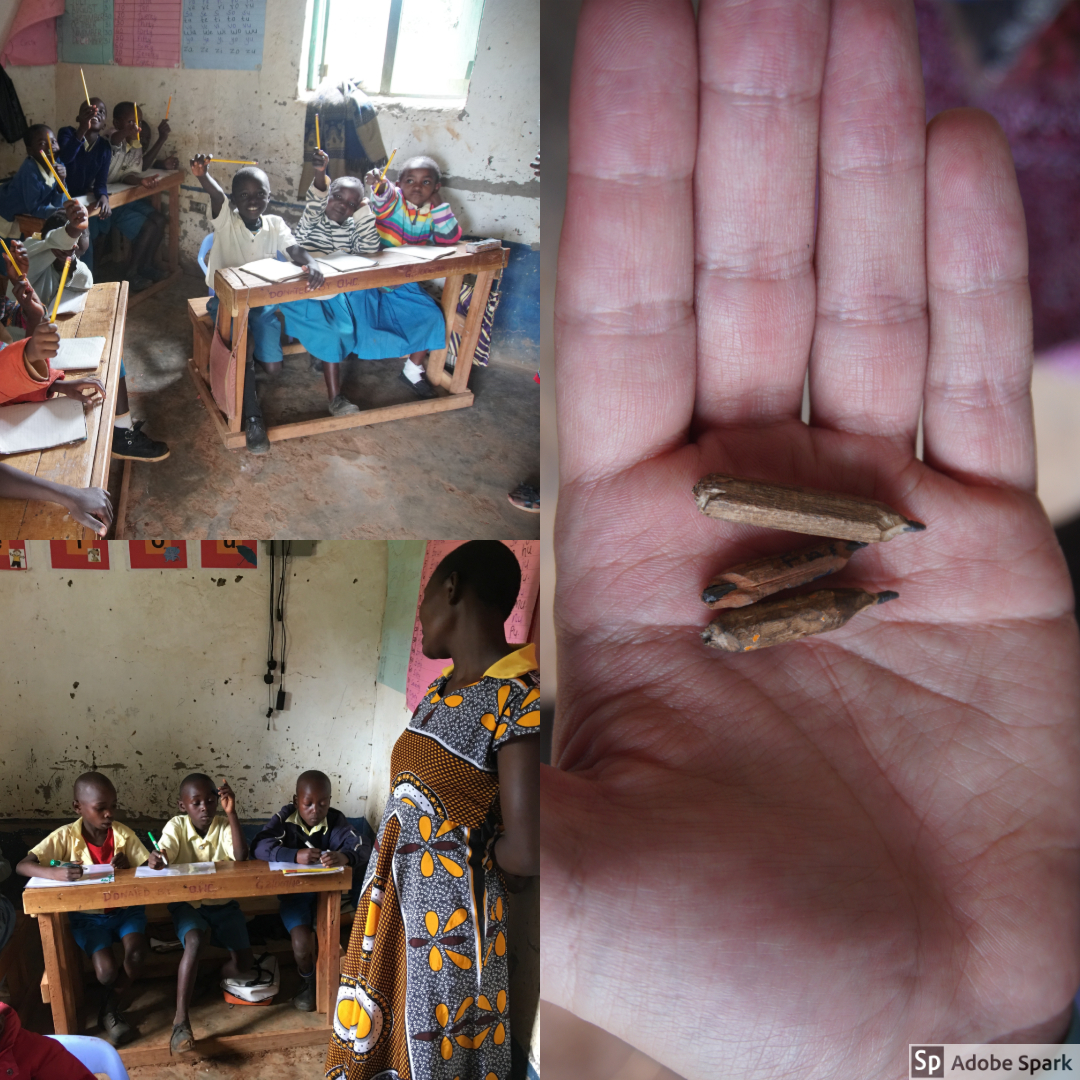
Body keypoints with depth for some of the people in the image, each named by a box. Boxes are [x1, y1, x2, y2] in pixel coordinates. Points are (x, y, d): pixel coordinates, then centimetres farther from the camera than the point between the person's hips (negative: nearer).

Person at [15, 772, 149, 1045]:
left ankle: (109, 1010, -1)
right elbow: (22, 866, -23)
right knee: (106, 970, -23)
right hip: (87, 916, -2)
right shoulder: (65, 837, -15)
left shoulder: (123, 834, -8)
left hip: (125, 908, 2)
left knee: (136, 952, -26)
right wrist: (55, 873, -44)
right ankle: (113, 1008, 13)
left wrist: (127, 863, -26)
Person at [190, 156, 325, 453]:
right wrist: (201, 174, -56)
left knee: (273, 364, -15)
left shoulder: (275, 224, -2)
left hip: (262, 299, 2)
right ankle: (252, 417, -20)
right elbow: (215, 193, -32)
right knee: (244, 343, -30)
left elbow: (294, 249, -19)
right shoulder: (225, 220, -10)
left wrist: (310, 264, -45)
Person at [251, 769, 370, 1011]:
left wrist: (345, 857, -44)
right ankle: (307, 982, 10)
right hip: (293, 892, -1)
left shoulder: (336, 820, -7)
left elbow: (361, 850, -19)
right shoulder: (285, 817, -9)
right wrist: (295, 855, -38)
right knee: (302, 941, -24)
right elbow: (259, 845, -23)